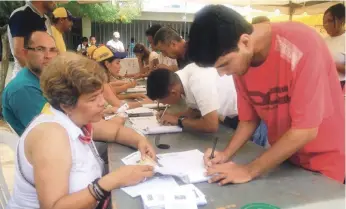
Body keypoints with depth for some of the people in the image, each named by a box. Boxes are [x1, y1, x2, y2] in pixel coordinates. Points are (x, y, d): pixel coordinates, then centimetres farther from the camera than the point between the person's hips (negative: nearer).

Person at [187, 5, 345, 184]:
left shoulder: (300, 47, -28)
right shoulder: (239, 59, -10)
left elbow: (306, 130, -28)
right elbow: (249, 118, 0)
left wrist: (250, 170, -25)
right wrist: (226, 154, -14)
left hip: (324, 161, -5)